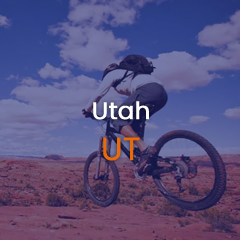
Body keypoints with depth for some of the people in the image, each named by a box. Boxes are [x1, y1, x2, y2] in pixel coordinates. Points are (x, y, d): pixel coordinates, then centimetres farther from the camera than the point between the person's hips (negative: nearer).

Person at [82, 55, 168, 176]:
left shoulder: (112, 73, 21)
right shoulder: (129, 73, 42)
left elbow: (98, 94, 19)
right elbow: (134, 98, 47)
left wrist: (87, 110, 33)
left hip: (147, 91, -8)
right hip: (162, 93, 9)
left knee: (117, 119, -1)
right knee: (133, 123, 22)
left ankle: (145, 149, -18)